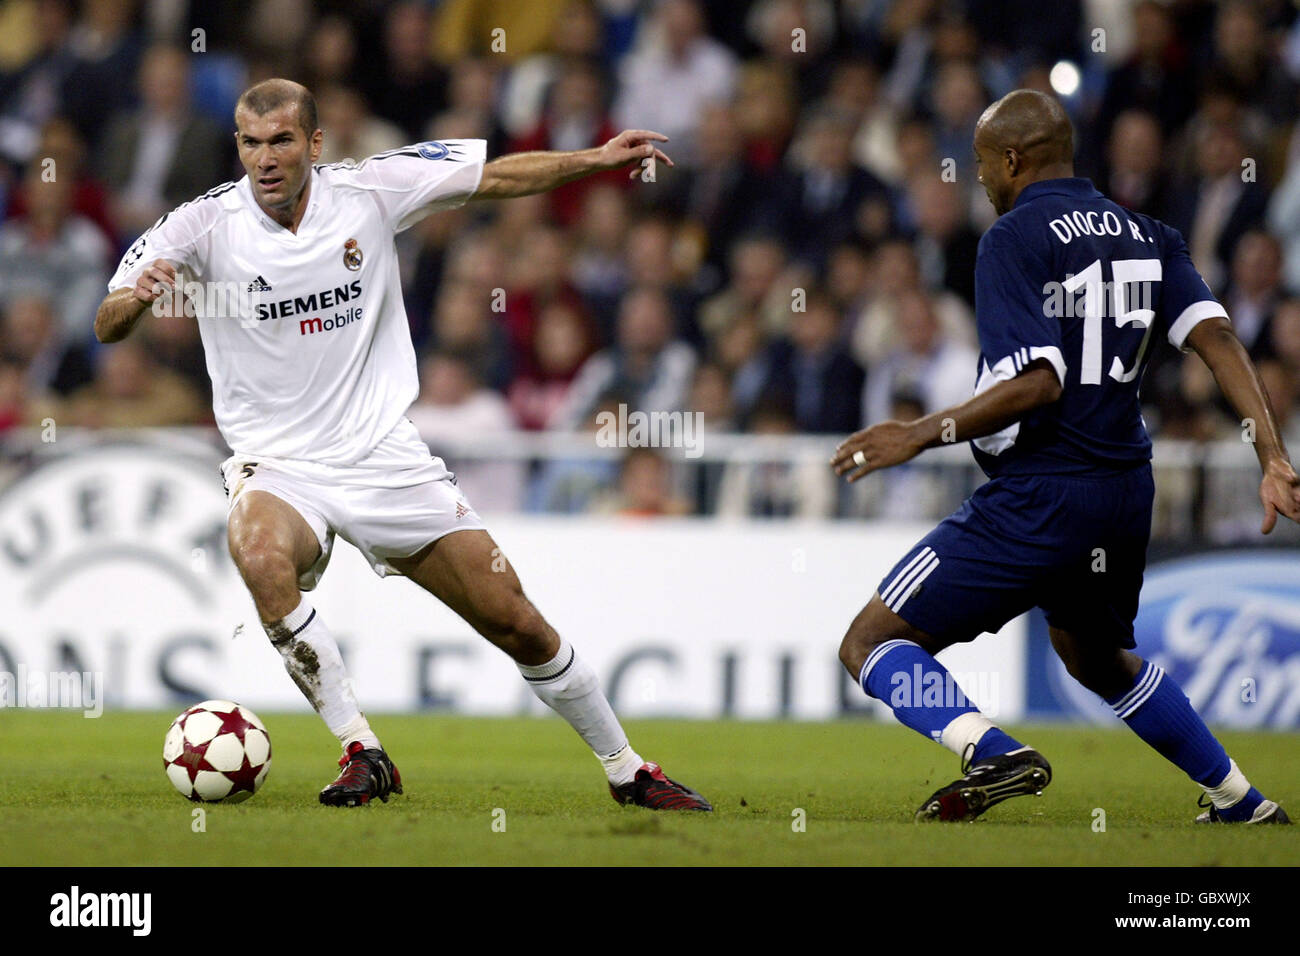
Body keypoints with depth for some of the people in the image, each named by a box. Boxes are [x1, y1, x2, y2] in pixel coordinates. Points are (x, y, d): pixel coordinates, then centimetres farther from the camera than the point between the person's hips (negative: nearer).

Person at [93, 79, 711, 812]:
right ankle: (362, 754, -24)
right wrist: (136, 297, -38)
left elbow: (496, 178, 7)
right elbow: (108, 327, -16)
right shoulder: (205, 224, -10)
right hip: (278, 467, -2)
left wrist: (597, 160, -2)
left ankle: (627, 770, 23)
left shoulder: (371, 190, -4)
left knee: (518, 625, 2)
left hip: (386, 458, 2)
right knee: (261, 558, -37)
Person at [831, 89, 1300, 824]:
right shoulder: (1145, 235, 11)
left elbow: (1037, 382, -20)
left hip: (1037, 500, -8)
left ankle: (993, 754, -26)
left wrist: (924, 434, -16)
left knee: (872, 644, -3)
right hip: (1127, 489, 8)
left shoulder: (1014, 239, -10)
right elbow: (1214, 335, -1)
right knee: (1099, 658, 34)